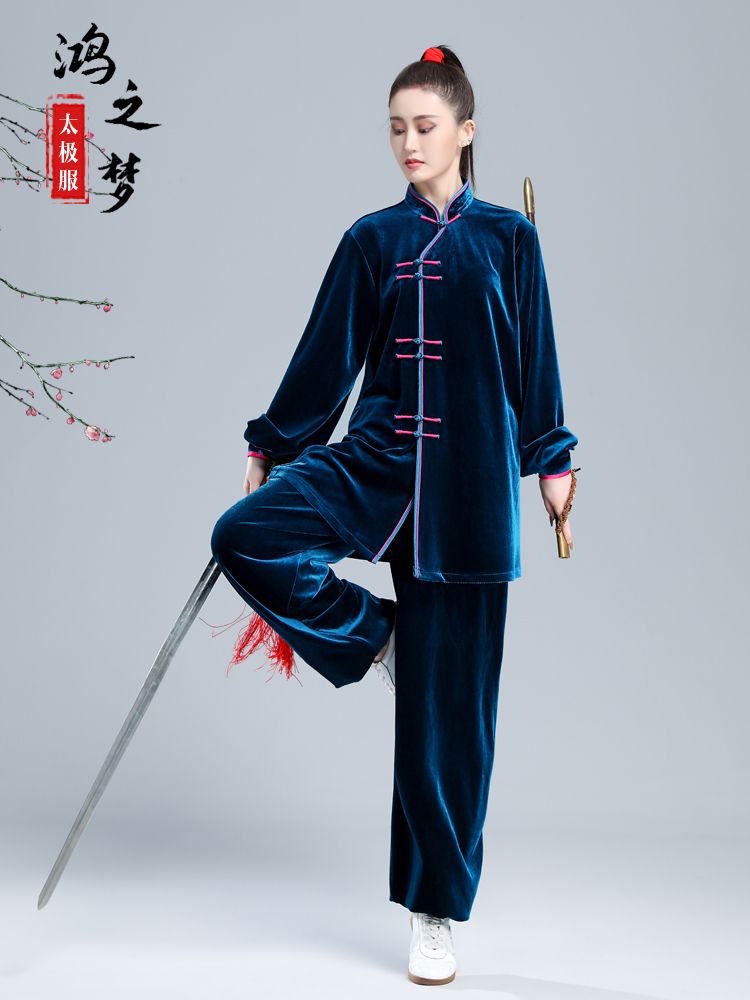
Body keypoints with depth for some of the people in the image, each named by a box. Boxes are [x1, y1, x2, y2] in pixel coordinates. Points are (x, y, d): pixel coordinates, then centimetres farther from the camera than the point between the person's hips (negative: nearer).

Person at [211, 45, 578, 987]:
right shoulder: (372, 240, 7)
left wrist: (551, 462, 2)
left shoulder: (508, 238, 4)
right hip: (376, 457, 2)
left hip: (468, 479, -2)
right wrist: (269, 446, 10)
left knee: (450, 704, 2)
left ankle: (435, 912, 16)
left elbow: (534, 362, 6)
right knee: (244, 537, -24)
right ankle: (374, 640, 2)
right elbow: (326, 354, 9)